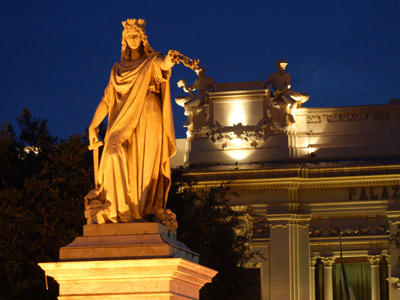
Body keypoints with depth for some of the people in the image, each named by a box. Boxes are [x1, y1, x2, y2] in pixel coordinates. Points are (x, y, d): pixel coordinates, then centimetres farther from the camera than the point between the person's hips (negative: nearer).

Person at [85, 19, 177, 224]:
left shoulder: (152, 61, 9)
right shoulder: (119, 68, 20)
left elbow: (164, 64, -16)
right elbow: (107, 99, 16)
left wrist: (169, 61, -42)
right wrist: (93, 125, 5)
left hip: (148, 120, -2)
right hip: (124, 123, 2)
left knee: (145, 166, -8)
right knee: (116, 157, -18)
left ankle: (143, 213, -10)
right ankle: (119, 210, -24)